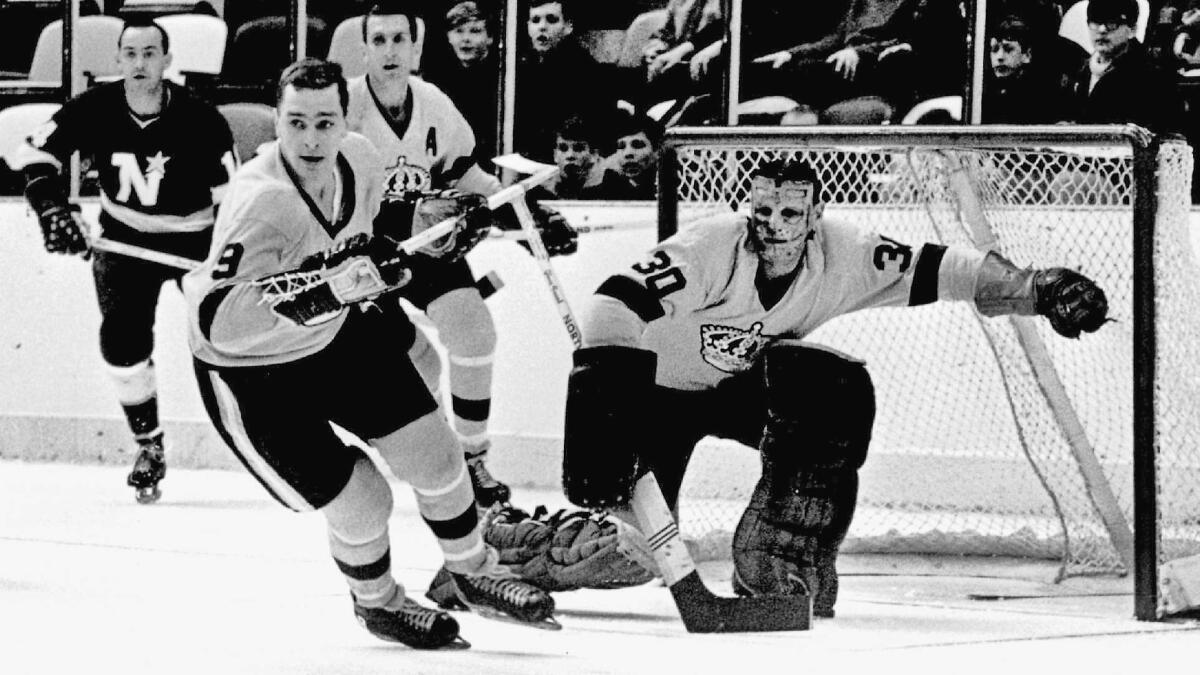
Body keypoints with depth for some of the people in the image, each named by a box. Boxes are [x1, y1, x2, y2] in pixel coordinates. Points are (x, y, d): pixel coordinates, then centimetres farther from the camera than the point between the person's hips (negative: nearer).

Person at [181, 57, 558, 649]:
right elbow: (216, 320, -45)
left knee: (432, 451, 8)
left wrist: (417, 225, -7)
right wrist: (323, 288, -53)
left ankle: (473, 574, 35)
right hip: (252, 375, -7)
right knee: (359, 503, -4)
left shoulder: (359, 159, -12)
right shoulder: (260, 200, -36)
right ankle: (376, 602, 29)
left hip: (339, 335, 7)